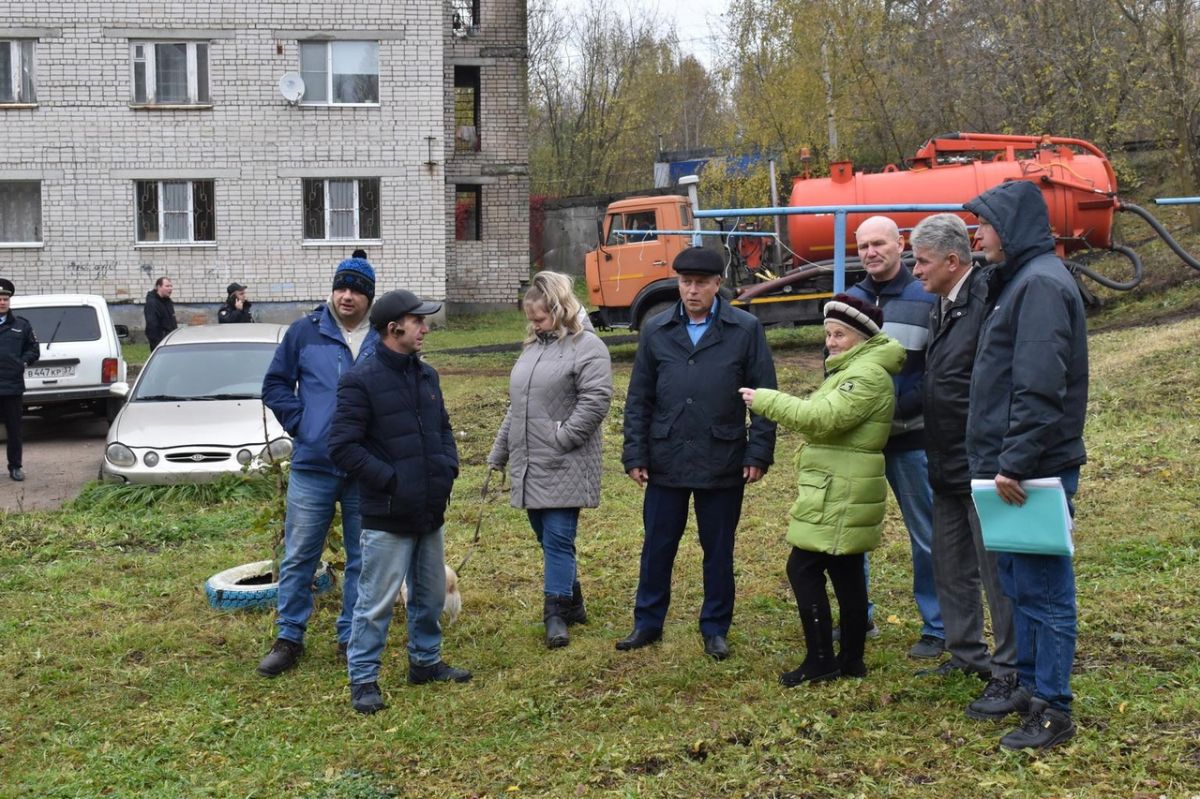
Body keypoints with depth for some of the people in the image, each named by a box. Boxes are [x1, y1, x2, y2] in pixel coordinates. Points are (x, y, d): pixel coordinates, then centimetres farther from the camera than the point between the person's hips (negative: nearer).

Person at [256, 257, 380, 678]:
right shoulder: (305, 331, 0)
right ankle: (289, 638, 16)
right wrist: (299, 422, -5)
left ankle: (352, 637, 22)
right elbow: (275, 385, 7)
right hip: (312, 466, -1)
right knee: (299, 557, 4)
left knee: (362, 559, 9)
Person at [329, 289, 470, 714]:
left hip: (432, 511, 8)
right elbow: (342, 446, -17)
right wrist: (390, 480, -19)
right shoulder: (361, 380, -14)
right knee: (377, 601, -1)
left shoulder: (426, 375, 9)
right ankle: (363, 679, 10)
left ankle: (426, 661, 35)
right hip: (387, 516, -8)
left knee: (431, 594, 19)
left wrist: (448, 467, 5)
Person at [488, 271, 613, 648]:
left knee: (558, 539, -7)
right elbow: (516, 407, 22)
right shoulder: (533, 346, 17)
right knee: (548, 539, 12)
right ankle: (572, 604, 24)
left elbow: (596, 400, -18)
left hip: (564, 467, -8)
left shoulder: (586, 347, -8)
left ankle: (556, 614, -2)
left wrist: (562, 437, -18)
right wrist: (498, 455, 23)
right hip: (529, 465, 8)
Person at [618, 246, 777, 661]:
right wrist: (635, 455, 2)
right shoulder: (656, 330, 4)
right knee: (657, 546, 11)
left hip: (723, 464, -2)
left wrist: (758, 453, -7)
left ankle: (715, 629, 24)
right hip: (667, 461, 2)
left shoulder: (745, 330, -3)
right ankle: (648, 622, 26)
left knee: (719, 550, 11)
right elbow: (638, 398, 7)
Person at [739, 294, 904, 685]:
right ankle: (851, 659, 19)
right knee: (846, 572, 13)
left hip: (839, 495, -11)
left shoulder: (868, 374, -15)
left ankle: (820, 660, -2)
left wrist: (765, 400, -19)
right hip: (842, 494, 11)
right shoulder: (851, 369, 20)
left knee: (803, 568, -8)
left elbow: (823, 417, -25)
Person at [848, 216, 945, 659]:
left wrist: (901, 407, -20)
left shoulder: (928, 300, -5)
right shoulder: (849, 299, 8)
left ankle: (936, 627, 15)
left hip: (910, 438, -4)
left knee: (926, 534, 5)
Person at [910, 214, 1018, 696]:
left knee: (998, 572, 0)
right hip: (947, 466, 10)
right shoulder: (943, 308, 12)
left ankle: (1008, 673, 9)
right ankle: (966, 655, 33)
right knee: (951, 570, 19)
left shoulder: (987, 303, -19)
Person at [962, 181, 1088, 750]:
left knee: (1043, 590, -3)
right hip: (1014, 465, 10)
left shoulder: (1041, 283, -15)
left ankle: (1053, 711, 5)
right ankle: (1030, 686, 29)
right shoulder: (1017, 280, 17)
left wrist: (1016, 462, -23)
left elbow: (1039, 385, -23)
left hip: (1035, 469, -10)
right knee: (1018, 583, 17)